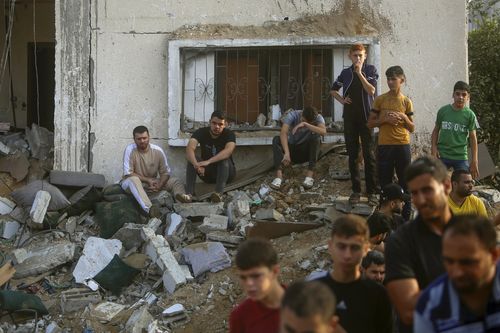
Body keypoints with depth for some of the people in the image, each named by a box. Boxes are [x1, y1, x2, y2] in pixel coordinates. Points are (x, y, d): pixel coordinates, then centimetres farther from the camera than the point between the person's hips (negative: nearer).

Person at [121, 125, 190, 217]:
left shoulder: (158, 151, -7)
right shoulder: (130, 150, -16)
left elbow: (165, 172, -3)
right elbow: (128, 173, -17)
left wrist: (159, 186, -23)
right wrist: (148, 180, -20)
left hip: (152, 182, 4)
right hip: (131, 182, -4)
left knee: (174, 181, -13)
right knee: (133, 180, -39)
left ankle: (180, 195, -49)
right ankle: (149, 208, -61)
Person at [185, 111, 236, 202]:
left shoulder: (229, 134, -15)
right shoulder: (201, 132, -11)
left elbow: (228, 151, -37)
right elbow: (189, 148, -29)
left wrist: (208, 162, -50)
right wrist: (196, 164, -50)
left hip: (226, 172, -2)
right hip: (207, 173, 2)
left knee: (224, 159, -33)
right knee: (191, 158, -24)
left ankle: (219, 194, -51)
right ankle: (189, 194, -40)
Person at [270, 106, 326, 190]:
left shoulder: (318, 118, -16)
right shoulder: (293, 115, -18)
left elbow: (323, 131, -37)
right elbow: (283, 133, -34)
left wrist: (305, 124, -43)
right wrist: (287, 153, -47)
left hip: (306, 152, 0)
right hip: (292, 149, 0)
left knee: (316, 138, -29)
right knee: (276, 140, -27)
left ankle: (310, 175, -32)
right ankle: (279, 175, -43)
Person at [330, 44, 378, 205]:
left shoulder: (370, 70, 1)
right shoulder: (345, 73, 10)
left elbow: (371, 90, -14)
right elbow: (333, 90, 24)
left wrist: (359, 73, -14)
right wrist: (342, 100, 7)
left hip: (366, 116, -3)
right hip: (350, 117, 3)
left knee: (368, 154, -5)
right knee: (352, 154, 4)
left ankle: (371, 192, -3)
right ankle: (356, 190, 10)